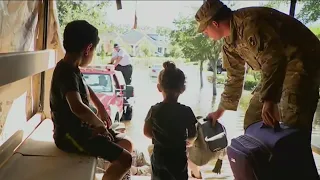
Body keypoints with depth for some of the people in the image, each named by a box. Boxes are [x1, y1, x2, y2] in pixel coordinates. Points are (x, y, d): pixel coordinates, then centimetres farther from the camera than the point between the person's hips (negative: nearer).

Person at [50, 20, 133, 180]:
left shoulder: (71, 69, 7)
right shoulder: (67, 73, -24)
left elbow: (86, 89, 29)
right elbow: (78, 107, -42)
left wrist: (101, 109, 18)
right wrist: (99, 124, -24)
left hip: (80, 128, 10)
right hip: (70, 135, -10)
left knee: (127, 145, 16)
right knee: (124, 159, -18)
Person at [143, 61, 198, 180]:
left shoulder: (154, 110, -11)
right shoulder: (186, 111, -15)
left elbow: (146, 132, 2)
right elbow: (192, 135, -2)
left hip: (159, 160, 1)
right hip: (179, 160, -1)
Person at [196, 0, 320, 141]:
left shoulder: (248, 22, -25)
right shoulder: (229, 44, 6)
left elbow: (273, 58, -32)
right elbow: (235, 77, 16)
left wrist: (269, 100, -35)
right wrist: (220, 110, 22)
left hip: (301, 61, -10)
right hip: (279, 66, 10)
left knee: (293, 127, -19)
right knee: (252, 120, 8)